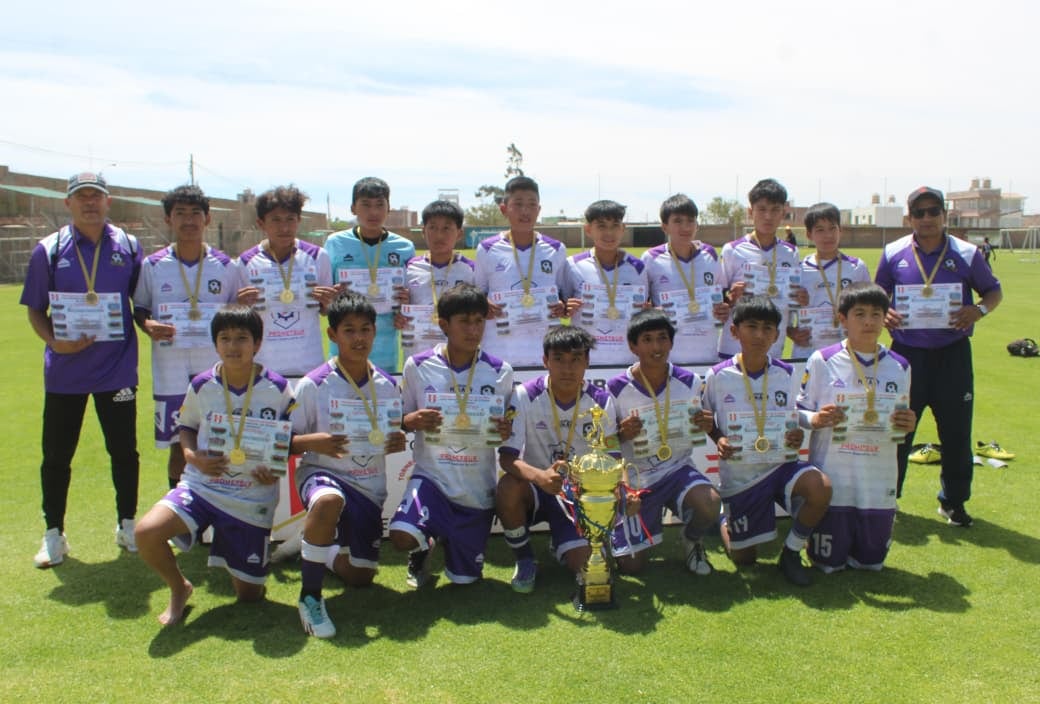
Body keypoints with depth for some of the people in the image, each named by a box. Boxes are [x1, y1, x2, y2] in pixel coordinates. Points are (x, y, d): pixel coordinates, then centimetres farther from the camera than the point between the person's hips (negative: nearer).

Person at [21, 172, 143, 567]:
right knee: (56, 456, 8)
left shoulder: (128, 247, 3)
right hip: (64, 371, 0)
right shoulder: (49, 250, 0)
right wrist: (54, 342, -12)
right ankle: (54, 535, 24)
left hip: (117, 368, 0)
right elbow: (35, 309, 4)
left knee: (124, 452, 8)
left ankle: (127, 526, 26)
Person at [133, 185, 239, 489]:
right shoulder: (152, 266, 2)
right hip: (170, 373, 0)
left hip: (216, 372, 0)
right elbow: (139, 308, 11)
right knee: (178, 449, 6)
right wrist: (148, 326, -10)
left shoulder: (226, 266, 3)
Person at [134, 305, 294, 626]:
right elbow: (186, 427, 11)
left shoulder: (276, 388, -8)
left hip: (253, 498, -1)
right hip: (201, 485, 1)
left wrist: (276, 470, -17)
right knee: (146, 532, -27)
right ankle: (179, 588, 5)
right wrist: (193, 457, -10)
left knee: (249, 595, 5)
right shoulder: (202, 385, -3)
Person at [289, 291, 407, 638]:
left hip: (370, 486, 4)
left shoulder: (387, 386, 0)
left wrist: (398, 442, -12)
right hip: (322, 473, -4)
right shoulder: (313, 385, -11)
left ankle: (326, 552, 43)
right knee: (329, 501, -42)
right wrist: (313, 441, -28)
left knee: (360, 577, 7)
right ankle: (310, 595, -22)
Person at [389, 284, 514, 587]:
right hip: (432, 476, -1)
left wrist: (506, 432, -18)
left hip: (478, 487, 1)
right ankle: (423, 549, 11)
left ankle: (446, 537, 44)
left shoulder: (500, 372, -4)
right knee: (402, 536, -28)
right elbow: (401, 421, 5)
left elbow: (505, 428, 6)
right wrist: (411, 421, -19)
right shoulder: (418, 366, -6)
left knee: (465, 579, 8)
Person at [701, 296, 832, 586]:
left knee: (821, 488, -31)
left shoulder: (786, 374, -1)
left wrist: (797, 435, -10)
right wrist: (719, 440, -15)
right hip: (739, 474, -1)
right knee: (743, 558, 4)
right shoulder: (718, 376, -8)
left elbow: (792, 420, 12)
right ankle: (725, 524, 41)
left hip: (781, 464, 2)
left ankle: (790, 552, -4)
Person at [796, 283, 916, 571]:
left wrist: (907, 426, -10)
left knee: (871, 562, 9)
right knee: (828, 562, 1)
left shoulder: (899, 367, 4)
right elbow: (799, 412, -1)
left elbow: (900, 424, 13)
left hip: (879, 481, 3)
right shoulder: (822, 361, -6)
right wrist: (816, 419, -22)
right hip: (832, 479, -3)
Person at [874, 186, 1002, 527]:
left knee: (957, 432, 6)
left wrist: (979, 310, -12)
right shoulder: (893, 253, 0)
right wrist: (883, 313, -11)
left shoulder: (966, 254, -2)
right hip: (907, 353, 0)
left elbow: (994, 291, 9)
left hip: (953, 354, 0)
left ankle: (953, 502, 23)